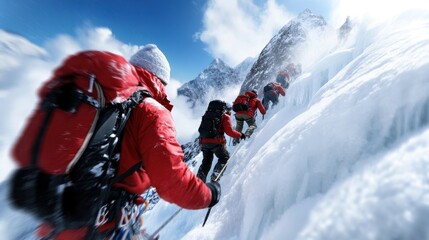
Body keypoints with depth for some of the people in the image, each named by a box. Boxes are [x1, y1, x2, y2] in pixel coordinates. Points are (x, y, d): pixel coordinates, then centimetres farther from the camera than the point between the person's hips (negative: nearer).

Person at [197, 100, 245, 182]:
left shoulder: (207, 115, 18)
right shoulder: (225, 117, -1)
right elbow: (229, 131, -9)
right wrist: (240, 135, 4)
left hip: (204, 142, 6)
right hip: (216, 142, -6)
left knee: (206, 161, 22)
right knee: (224, 158, 17)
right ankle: (215, 177, 5)